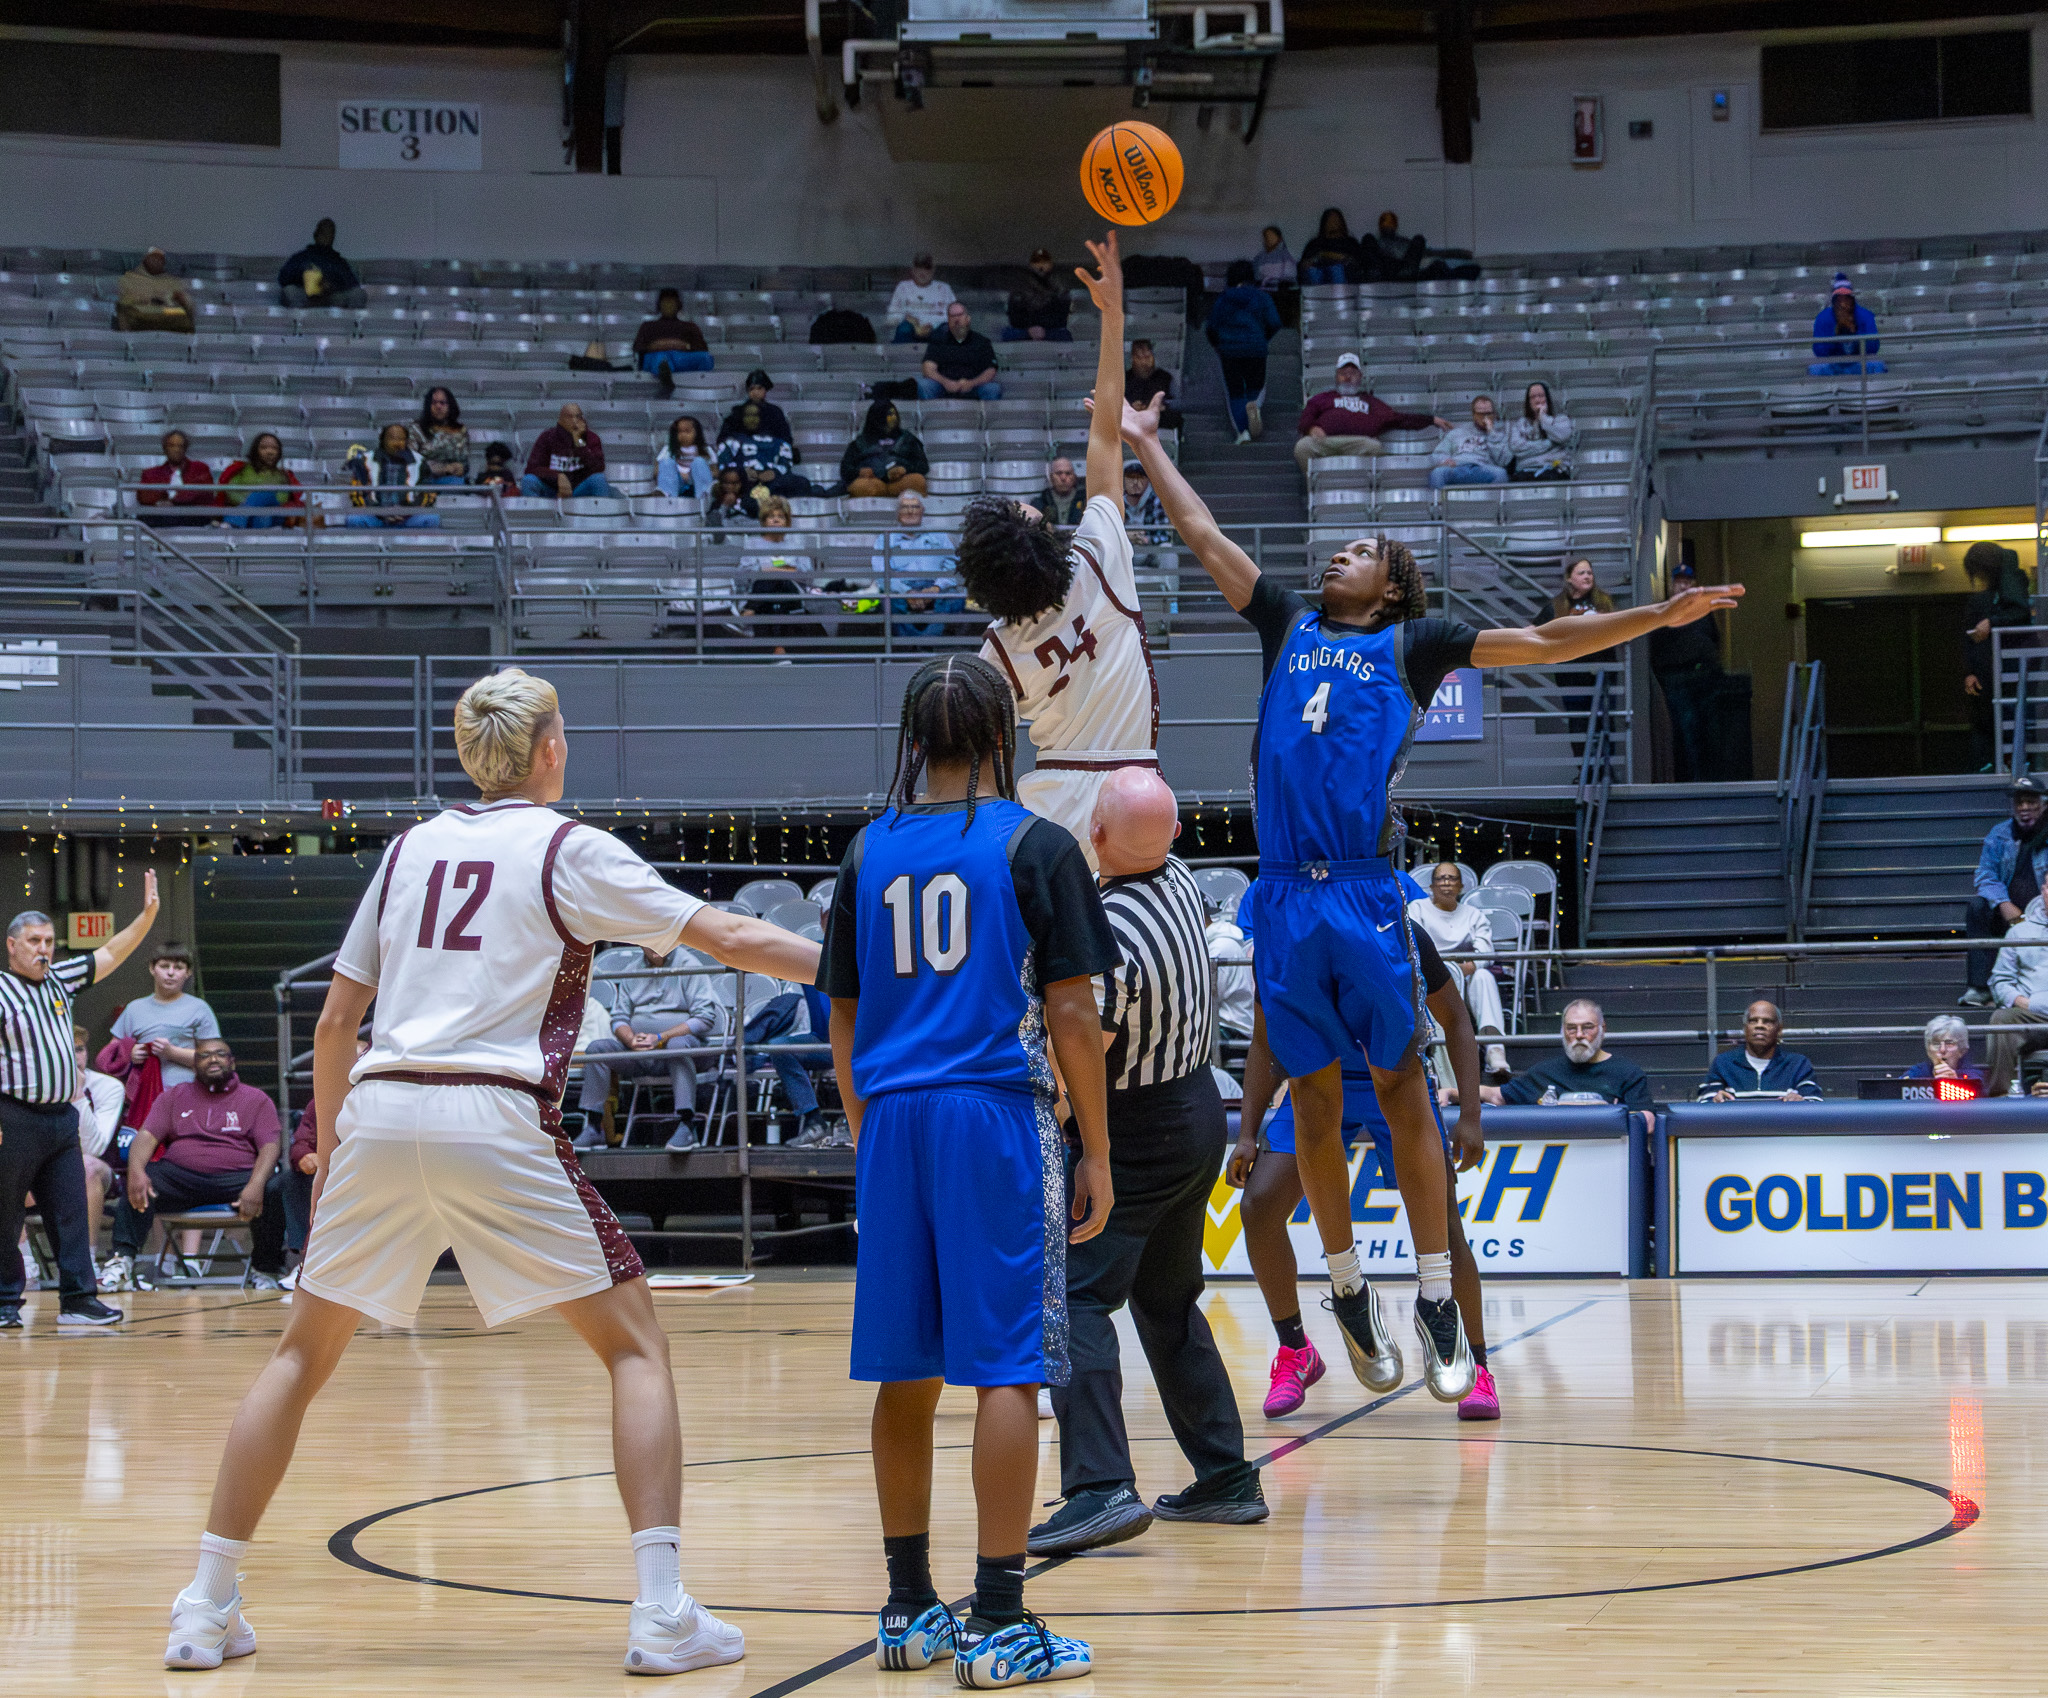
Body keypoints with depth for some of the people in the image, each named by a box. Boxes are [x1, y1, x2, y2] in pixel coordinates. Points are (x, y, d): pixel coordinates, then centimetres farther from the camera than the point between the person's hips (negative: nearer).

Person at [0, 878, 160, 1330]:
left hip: (62, 1118, 7)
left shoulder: (60, 978, 12)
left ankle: (77, 1298, 1)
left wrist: (148, 914, 5)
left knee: (71, 1211, 2)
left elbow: (111, 954, 17)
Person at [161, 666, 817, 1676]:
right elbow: (724, 938, 1)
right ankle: (663, 1615, -6)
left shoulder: (410, 849, 17)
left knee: (303, 1355, 17)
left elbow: (334, 1025, 18)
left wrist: (330, 1153, 28)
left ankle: (207, 1608, 14)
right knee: (636, 1346, 6)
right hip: (499, 1121, -4)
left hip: (380, 1111, 4)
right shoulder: (567, 851, 5)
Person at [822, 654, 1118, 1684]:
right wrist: (1095, 1154, 1)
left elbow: (845, 1022, 13)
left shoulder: (869, 852, 10)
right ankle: (995, 1625, -7)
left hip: (892, 1120, 5)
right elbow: (1070, 1013, -5)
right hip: (997, 1114, -4)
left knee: (905, 1374, 11)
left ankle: (909, 1610, 18)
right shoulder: (1033, 845, -1)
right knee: (1006, 1368, -4)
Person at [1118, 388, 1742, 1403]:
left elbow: (1538, 644, 4)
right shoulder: (1288, 627, 18)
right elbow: (1206, 540, 23)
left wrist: (1657, 617, -4)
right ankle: (1347, 1291, 17)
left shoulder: (1412, 645, 10)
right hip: (1284, 893, 3)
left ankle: (1435, 1299, 1)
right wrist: (1145, 444, 26)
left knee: (1399, 1085, -2)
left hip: (1366, 893, -3)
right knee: (1314, 1099, 7)